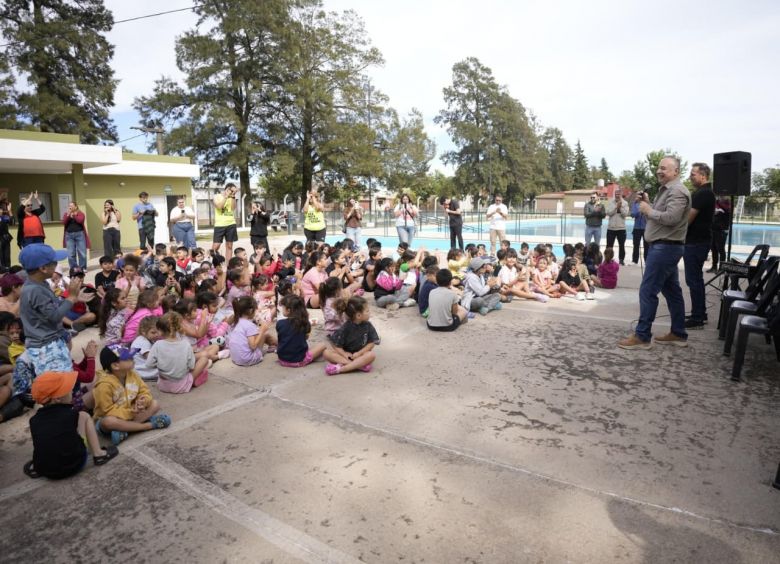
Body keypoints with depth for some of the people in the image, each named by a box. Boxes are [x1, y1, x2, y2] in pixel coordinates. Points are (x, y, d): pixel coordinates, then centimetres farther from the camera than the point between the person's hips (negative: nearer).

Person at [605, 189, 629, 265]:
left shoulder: (625, 203, 0)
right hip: (611, 228, 0)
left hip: (621, 228, 0)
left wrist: (621, 207, -20)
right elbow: (608, 213, -11)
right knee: (609, 245, 4)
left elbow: (625, 214, -10)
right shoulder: (611, 203, 2)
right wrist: (616, 207, -18)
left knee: (621, 245, 6)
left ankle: (621, 260, 16)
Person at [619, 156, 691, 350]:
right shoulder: (666, 190, 19)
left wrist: (649, 210, -13)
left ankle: (642, 336, -6)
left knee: (647, 291, -10)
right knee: (672, 291, 12)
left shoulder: (677, 191, -14)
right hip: (664, 247, 11)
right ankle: (678, 334, 19)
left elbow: (670, 218, -25)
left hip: (665, 247, -11)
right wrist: (648, 203, 6)